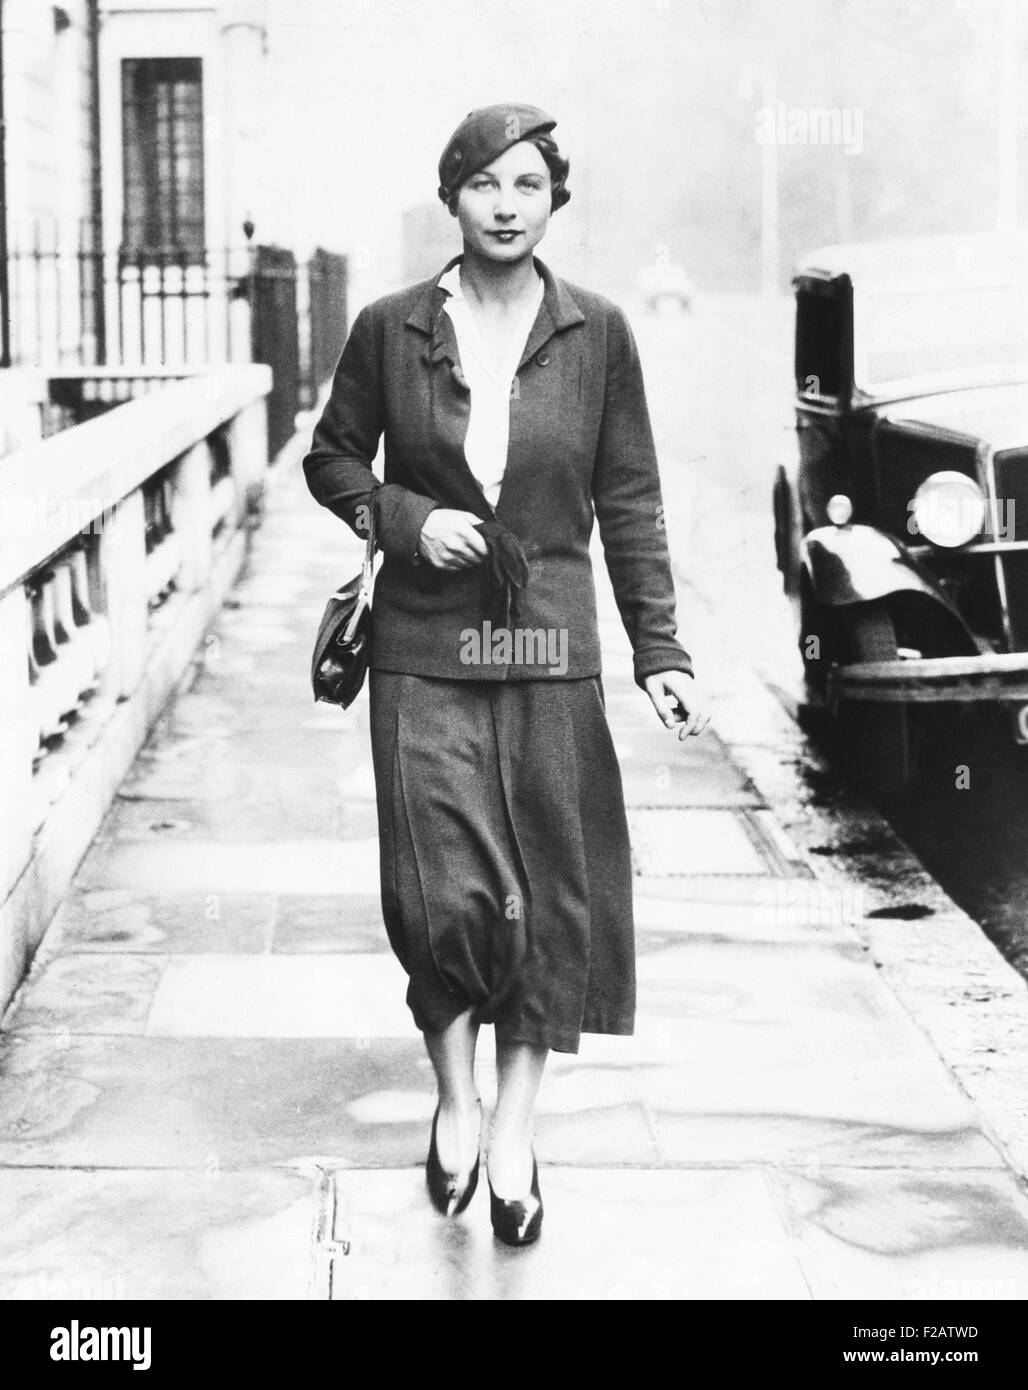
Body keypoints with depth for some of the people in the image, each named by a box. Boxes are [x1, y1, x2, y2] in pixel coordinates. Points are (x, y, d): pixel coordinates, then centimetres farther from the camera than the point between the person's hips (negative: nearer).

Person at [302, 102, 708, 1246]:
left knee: (552, 892, 4)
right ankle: (456, 1097, 20)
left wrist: (661, 651, 1)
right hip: (425, 650, -1)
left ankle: (514, 1129, 19)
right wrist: (407, 520, -7)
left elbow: (630, 503, 5)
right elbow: (331, 459, 12)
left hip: (551, 648, 1)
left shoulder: (597, 335, 2)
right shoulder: (390, 330, 1)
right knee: (444, 893, -6)